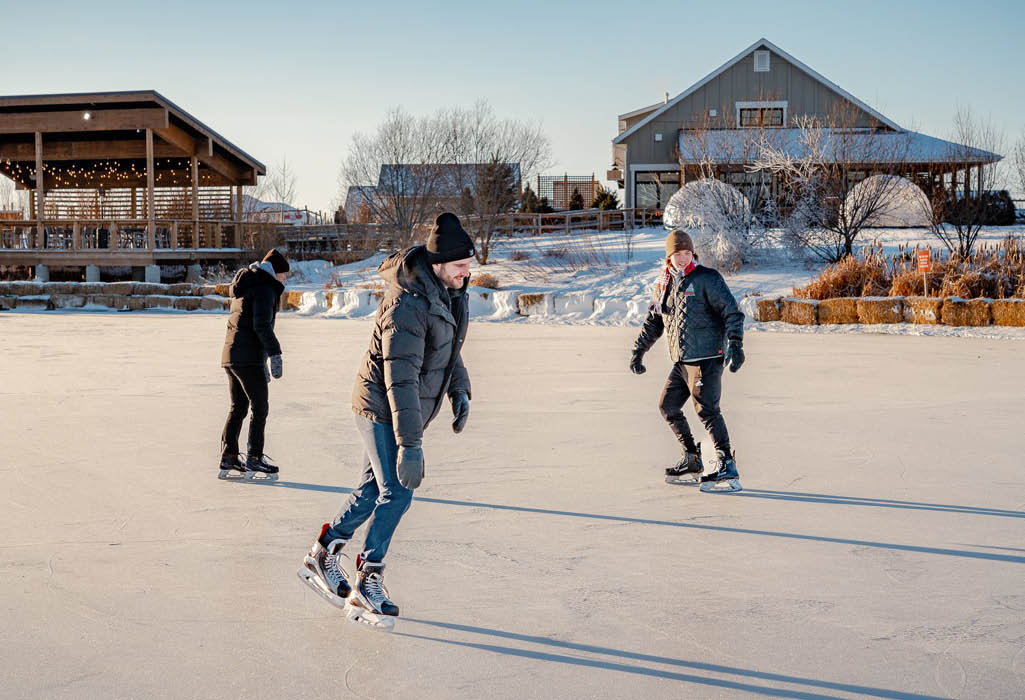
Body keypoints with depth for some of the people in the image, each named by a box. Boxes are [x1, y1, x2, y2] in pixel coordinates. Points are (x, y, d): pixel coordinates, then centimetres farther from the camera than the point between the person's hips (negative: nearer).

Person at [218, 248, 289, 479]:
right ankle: (254, 458, 2)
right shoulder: (265, 288, -8)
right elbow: (261, 325, -19)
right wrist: (274, 354, -18)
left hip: (230, 356, 9)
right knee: (260, 408, -1)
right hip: (248, 358, -9)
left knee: (238, 408, 15)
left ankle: (228, 457, 15)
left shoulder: (244, 288, 23)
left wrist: (262, 362, 29)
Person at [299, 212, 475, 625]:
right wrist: (410, 444, -33)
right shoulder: (407, 305, -28)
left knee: (374, 490, 16)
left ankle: (322, 556, 31)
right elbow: (400, 378, -31)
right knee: (397, 494, -10)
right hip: (382, 409, -9)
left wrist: (459, 390, 10)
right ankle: (366, 584, 2)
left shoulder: (448, 291, 2)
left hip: (405, 411, 9)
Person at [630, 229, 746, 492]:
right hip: (681, 361, 8)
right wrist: (638, 351, 21)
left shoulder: (707, 279, -8)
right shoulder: (664, 283, 12)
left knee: (706, 409, -15)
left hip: (707, 359, -8)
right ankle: (692, 461, 23)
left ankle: (727, 469, -13)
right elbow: (653, 321, 23)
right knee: (668, 406, 10)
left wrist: (735, 345, -21)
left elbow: (732, 312, -11)